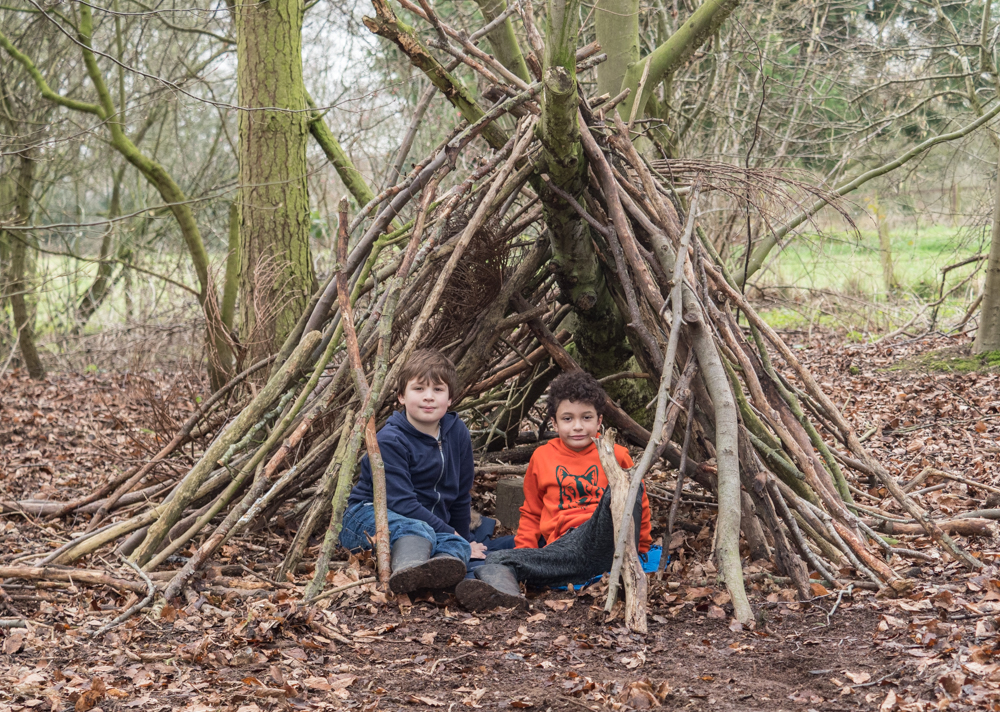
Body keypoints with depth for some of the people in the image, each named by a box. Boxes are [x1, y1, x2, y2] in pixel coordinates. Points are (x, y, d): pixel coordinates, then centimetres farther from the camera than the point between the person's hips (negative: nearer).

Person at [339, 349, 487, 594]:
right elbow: (401, 503, -23)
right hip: (369, 516, -6)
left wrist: (462, 539, 19)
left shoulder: (457, 433, 2)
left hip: (432, 524, 6)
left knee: (457, 546, -28)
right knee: (417, 530, -39)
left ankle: (441, 569, -65)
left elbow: (461, 494, 14)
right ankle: (408, 568, -73)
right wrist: (450, 533, -20)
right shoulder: (390, 440, -17)